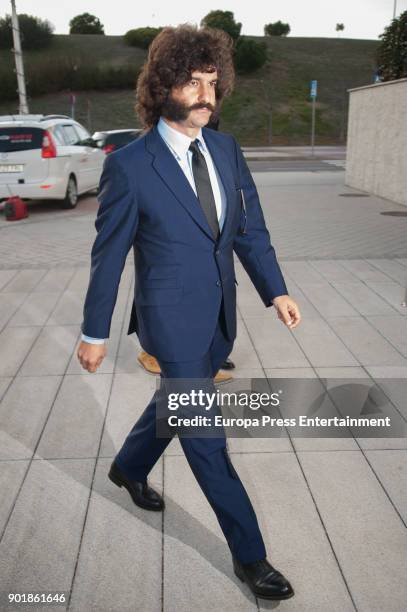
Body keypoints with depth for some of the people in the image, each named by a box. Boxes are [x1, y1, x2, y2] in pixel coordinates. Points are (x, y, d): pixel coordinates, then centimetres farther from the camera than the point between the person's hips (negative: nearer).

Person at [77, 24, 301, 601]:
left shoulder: (227, 149, 2)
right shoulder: (128, 166, -15)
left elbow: (251, 229, 6)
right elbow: (108, 256, -9)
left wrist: (276, 291, -8)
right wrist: (94, 333, -3)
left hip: (219, 317, 7)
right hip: (173, 321, -6)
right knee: (205, 434, 3)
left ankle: (128, 468, 54)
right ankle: (249, 553, 20)